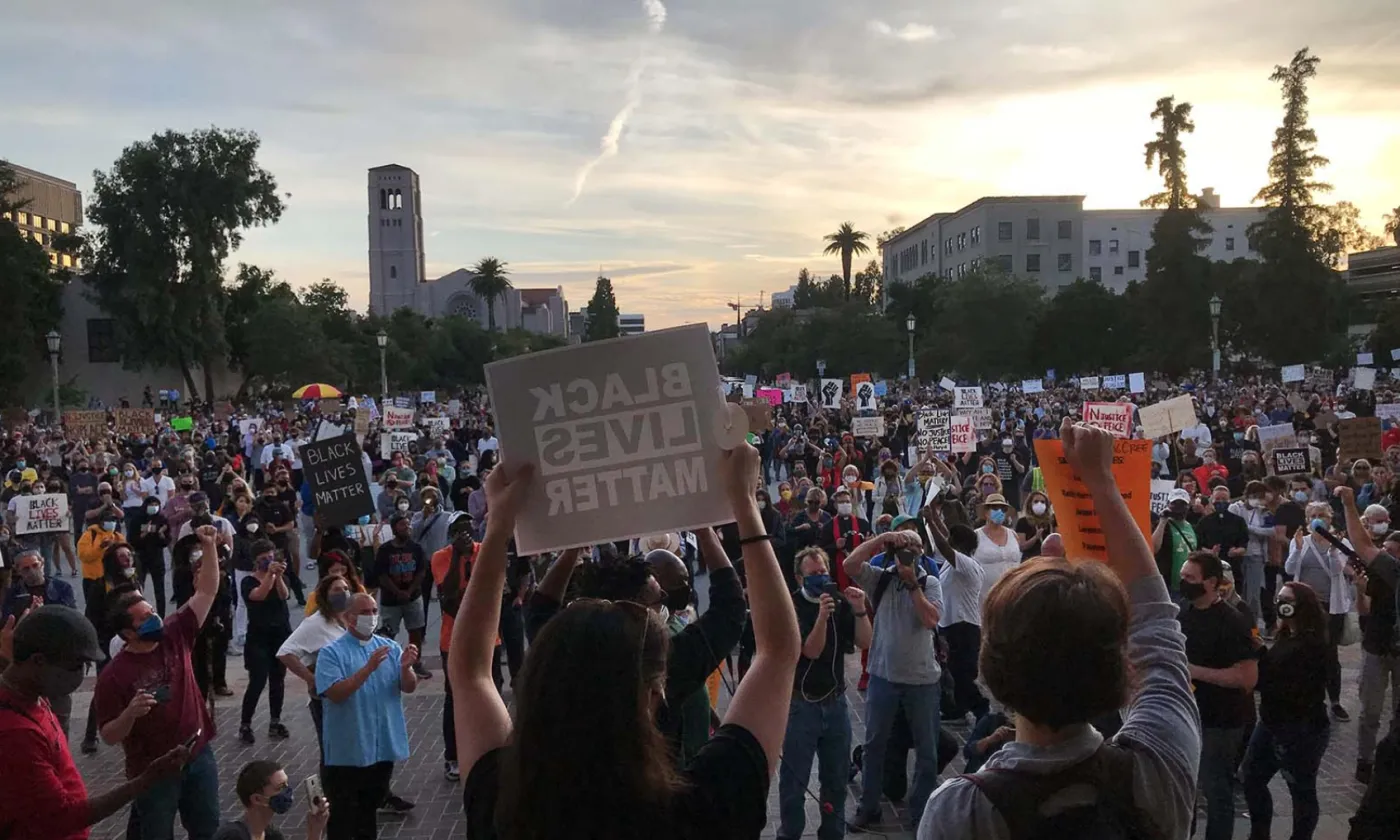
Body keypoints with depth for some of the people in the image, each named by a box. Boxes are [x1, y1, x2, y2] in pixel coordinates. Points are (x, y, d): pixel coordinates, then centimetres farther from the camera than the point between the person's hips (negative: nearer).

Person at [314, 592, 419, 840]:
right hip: (346, 750, -4)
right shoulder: (331, 652, -9)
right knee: (342, 813, 5)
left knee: (370, 808, 20)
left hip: (383, 747, 4)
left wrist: (406, 668, -22)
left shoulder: (390, 647, 4)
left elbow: (409, 688, -1)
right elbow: (335, 693, -21)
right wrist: (368, 668, -30)